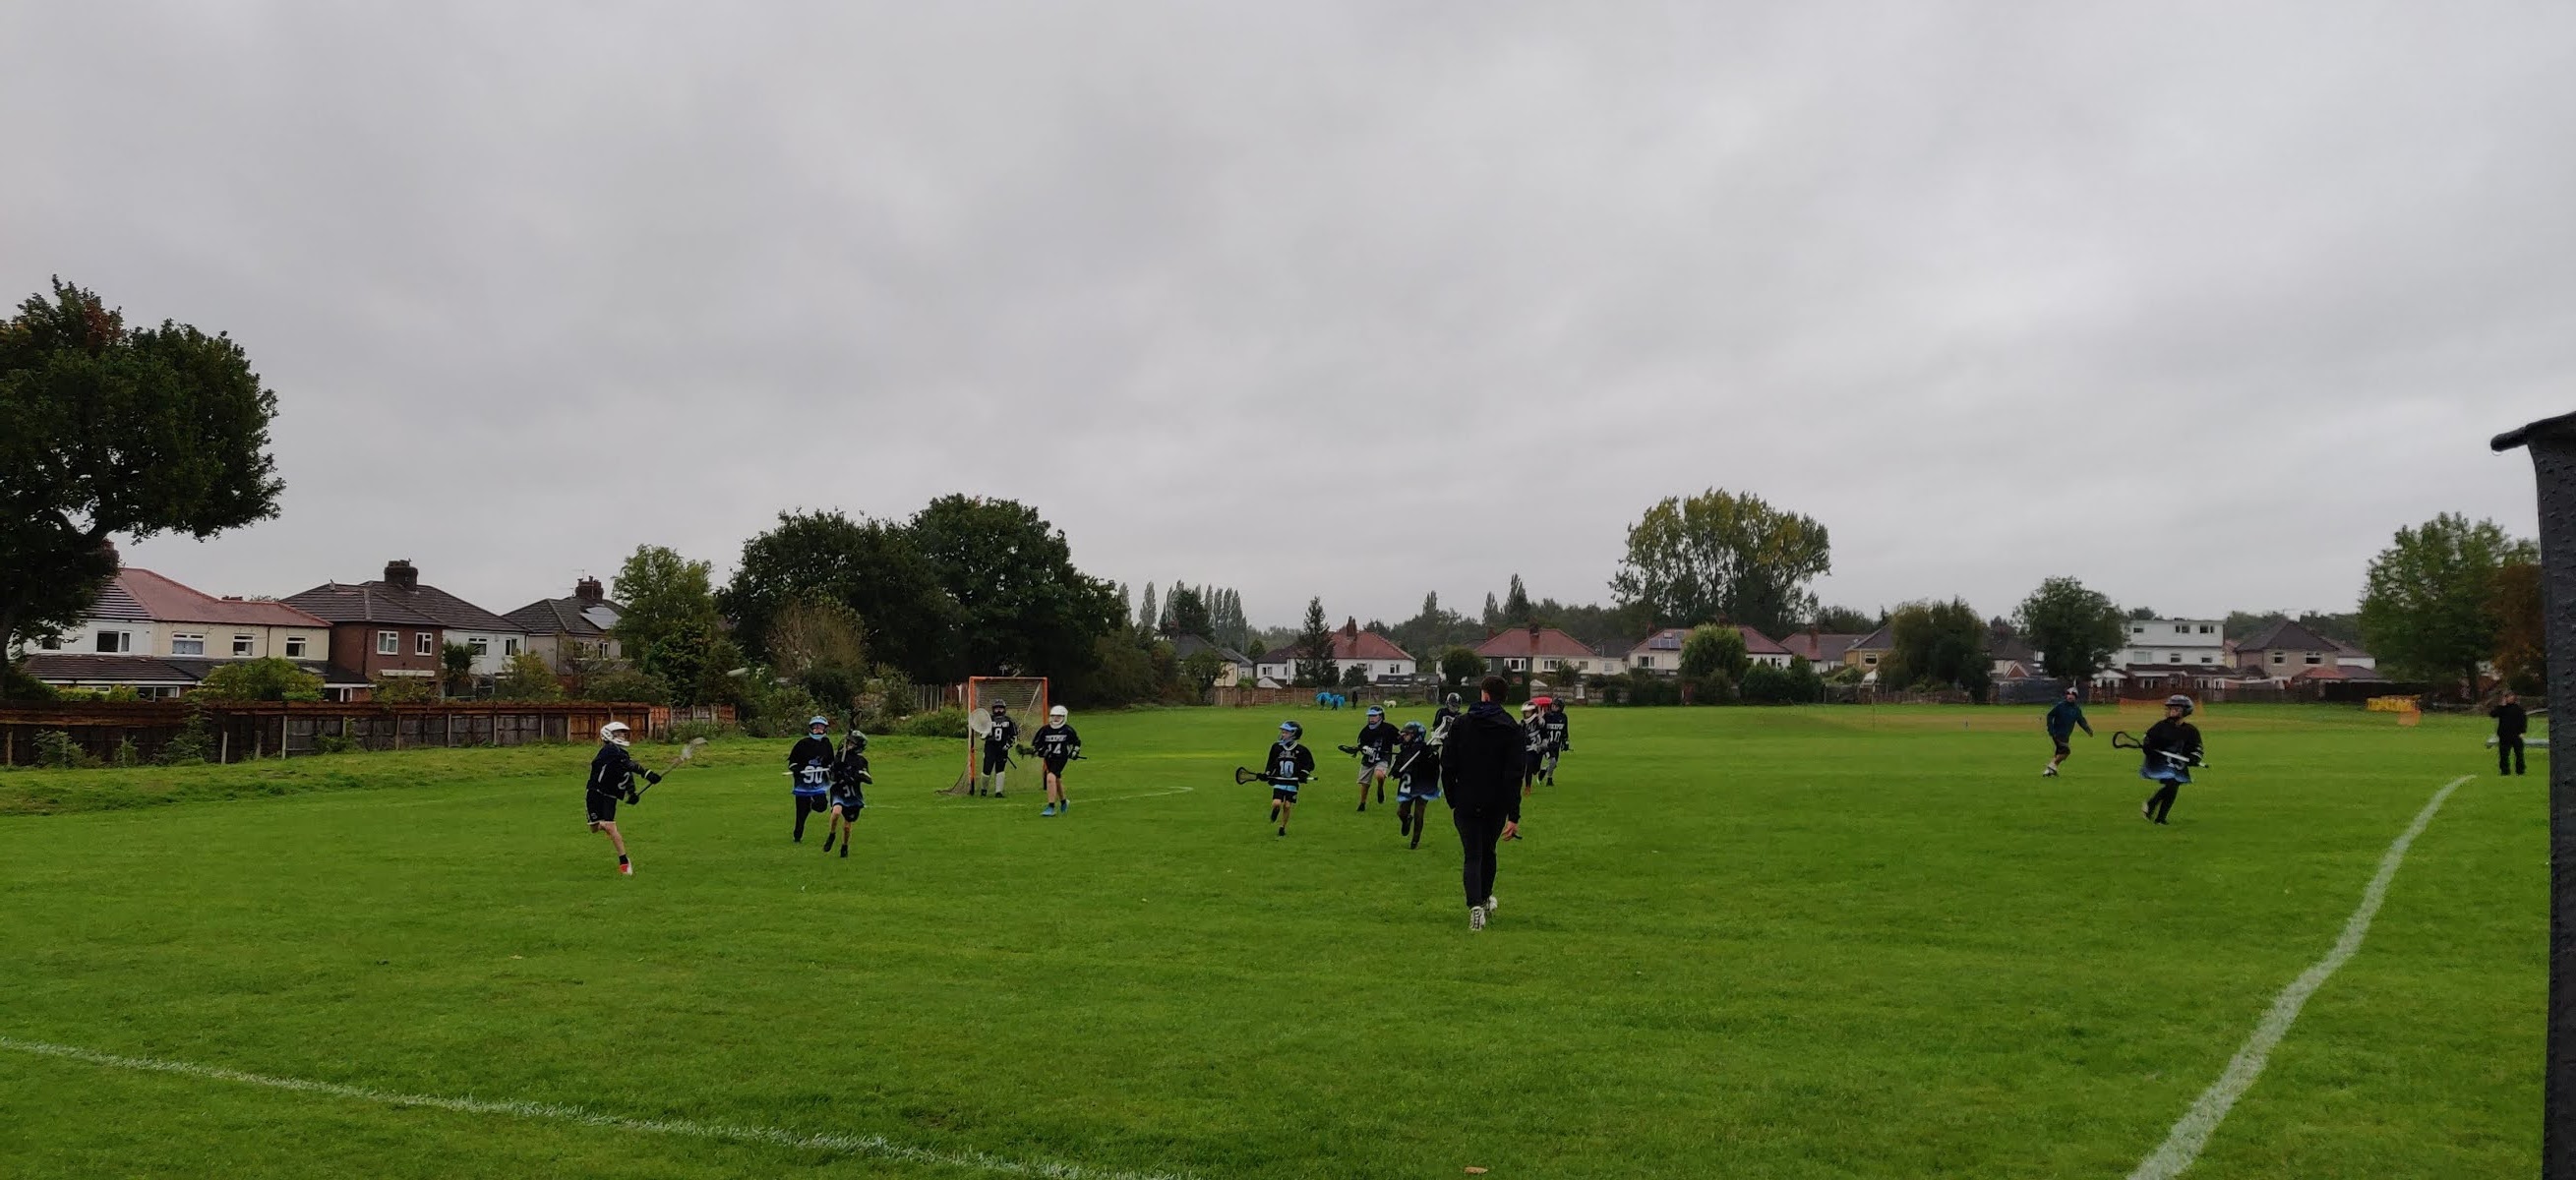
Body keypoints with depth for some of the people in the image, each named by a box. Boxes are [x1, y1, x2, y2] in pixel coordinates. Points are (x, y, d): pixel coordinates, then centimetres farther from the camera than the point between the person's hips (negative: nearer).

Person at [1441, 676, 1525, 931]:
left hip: (1466, 804, -1)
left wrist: (1452, 801, 7)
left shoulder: (1461, 725, -1)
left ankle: (1475, 906, -17)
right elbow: (1514, 775, -11)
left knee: (1472, 856, 2)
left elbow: (1447, 766, -1)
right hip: (1496, 805, 1)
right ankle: (1485, 899, 38)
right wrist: (1513, 816, -11)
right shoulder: (1513, 730, -5)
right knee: (1488, 852, 21)